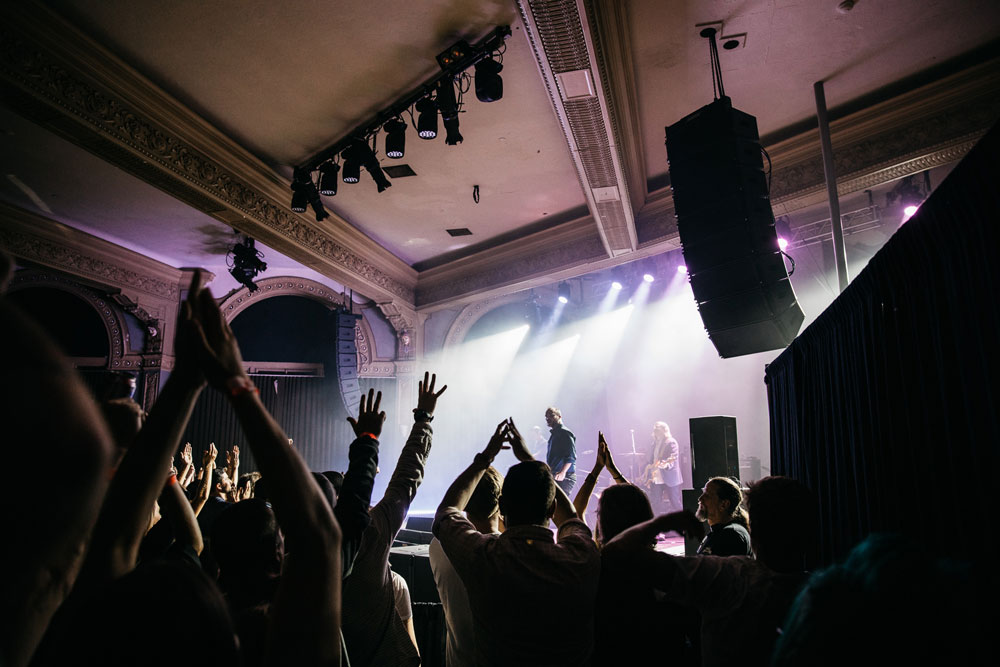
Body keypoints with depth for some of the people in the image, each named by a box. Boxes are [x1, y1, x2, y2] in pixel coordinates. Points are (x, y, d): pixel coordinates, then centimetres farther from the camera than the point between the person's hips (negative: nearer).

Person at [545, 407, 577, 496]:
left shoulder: (565, 433, -10)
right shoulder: (554, 434, 20)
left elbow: (571, 457, -19)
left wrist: (563, 472, -28)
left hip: (565, 477, -9)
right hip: (554, 476, 9)